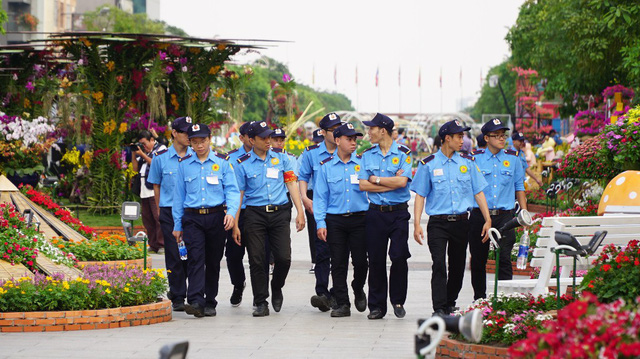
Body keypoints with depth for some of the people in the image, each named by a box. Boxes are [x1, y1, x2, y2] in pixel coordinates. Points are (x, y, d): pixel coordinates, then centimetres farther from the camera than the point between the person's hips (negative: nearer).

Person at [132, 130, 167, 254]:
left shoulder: (161, 149, 1)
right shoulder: (143, 151, 22)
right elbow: (136, 168, 20)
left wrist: (142, 154, -8)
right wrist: (134, 154, 9)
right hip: (144, 191, 7)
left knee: (158, 217, -10)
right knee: (147, 219, 5)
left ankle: (162, 245, -7)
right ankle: (153, 245, 10)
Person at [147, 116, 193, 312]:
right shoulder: (160, 158, 4)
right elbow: (156, 186, 12)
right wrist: (160, 210, 10)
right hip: (169, 213, -1)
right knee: (174, 255, 0)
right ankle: (177, 297, 6)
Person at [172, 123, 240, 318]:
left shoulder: (222, 162, 5)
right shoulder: (184, 164, 9)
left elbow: (232, 190, 1)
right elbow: (179, 194, 12)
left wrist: (231, 212, -17)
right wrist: (177, 225, 10)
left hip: (216, 217, 0)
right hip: (192, 218, 0)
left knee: (213, 261, 7)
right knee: (195, 258, -14)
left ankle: (210, 303, 17)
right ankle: (196, 302, -24)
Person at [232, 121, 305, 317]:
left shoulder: (281, 157, 8)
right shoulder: (243, 164, 2)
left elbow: (291, 183, 9)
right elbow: (238, 194, 4)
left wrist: (300, 212, 2)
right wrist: (235, 225, 1)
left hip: (280, 213, 1)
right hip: (255, 214, -1)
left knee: (284, 258, -7)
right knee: (257, 260, -3)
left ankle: (276, 288, 22)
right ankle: (261, 303, 8)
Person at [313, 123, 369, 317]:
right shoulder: (326, 166, 5)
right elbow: (320, 197, 6)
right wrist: (320, 223, -2)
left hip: (359, 219, 0)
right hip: (335, 220, 0)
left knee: (360, 261, -2)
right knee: (338, 263, 0)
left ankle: (358, 290, 27)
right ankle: (342, 304, 7)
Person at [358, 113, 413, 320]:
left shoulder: (404, 153, 0)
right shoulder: (367, 155, 9)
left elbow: (401, 181, -14)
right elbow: (362, 185, -2)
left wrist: (376, 179, -6)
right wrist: (390, 183, -9)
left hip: (398, 212, -3)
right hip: (375, 213, 3)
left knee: (399, 256, -10)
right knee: (376, 260, 2)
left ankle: (398, 301, 7)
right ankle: (377, 306, 10)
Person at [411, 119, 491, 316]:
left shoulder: (467, 162, 9)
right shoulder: (428, 164, 1)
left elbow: (478, 192, 11)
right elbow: (420, 195, 2)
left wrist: (487, 220, 5)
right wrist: (417, 224, -7)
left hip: (461, 222, 3)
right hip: (438, 223, -3)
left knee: (457, 266, 9)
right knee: (439, 264, -16)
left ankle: (450, 304, 26)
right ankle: (439, 309, -17)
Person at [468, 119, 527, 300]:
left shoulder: (513, 158, 8)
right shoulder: (475, 159, 3)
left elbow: (519, 187, 15)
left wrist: (524, 214, 11)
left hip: (505, 217, 0)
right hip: (479, 216, 0)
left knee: (504, 258, -10)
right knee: (478, 260, 7)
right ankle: (479, 298, 19)